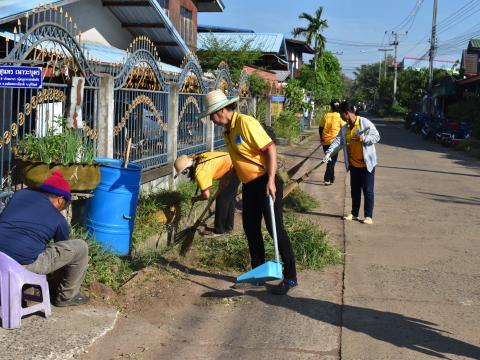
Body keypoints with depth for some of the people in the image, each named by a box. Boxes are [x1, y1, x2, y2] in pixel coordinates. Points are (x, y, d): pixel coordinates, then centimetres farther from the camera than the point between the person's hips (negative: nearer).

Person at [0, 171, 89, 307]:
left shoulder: (21, 194, 15)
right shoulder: (59, 220, 5)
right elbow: (64, 249, 19)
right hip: (24, 263, -7)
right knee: (80, 248, 7)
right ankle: (67, 296, 23)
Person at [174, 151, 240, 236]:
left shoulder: (200, 173, -20)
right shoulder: (199, 158, 3)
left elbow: (206, 195, -16)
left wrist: (195, 199, 3)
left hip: (234, 168, -9)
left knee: (222, 199, -1)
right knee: (229, 198, 19)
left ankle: (219, 230, 9)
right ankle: (228, 226, 31)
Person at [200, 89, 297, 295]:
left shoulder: (245, 123, -16)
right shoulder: (227, 131, 11)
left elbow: (270, 148, -21)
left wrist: (271, 181, -26)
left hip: (265, 182, -9)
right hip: (248, 185, 9)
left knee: (275, 229, -5)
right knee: (251, 229, 12)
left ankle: (290, 278, 4)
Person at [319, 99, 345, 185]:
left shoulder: (325, 115, 1)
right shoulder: (339, 116, -7)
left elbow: (320, 128, 5)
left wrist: (321, 138, 18)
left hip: (325, 142, 3)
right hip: (334, 141, -3)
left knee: (330, 160, 18)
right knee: (332, 161, 2)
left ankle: (331, 178, 26)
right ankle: (327, 179, -7)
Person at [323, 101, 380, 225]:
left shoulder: (365, 123, -12)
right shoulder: (344, 128, 6)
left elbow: (376, 136, -14)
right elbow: (337, 141, -3)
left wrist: (364, 139, -32)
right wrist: (329, 153, -18)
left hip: (367, 163, -6)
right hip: (353, 164, 6)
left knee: (368, 190, -1)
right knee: (355, 190, 13)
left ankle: (368, 216, 5)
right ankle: (354, 213, 25)